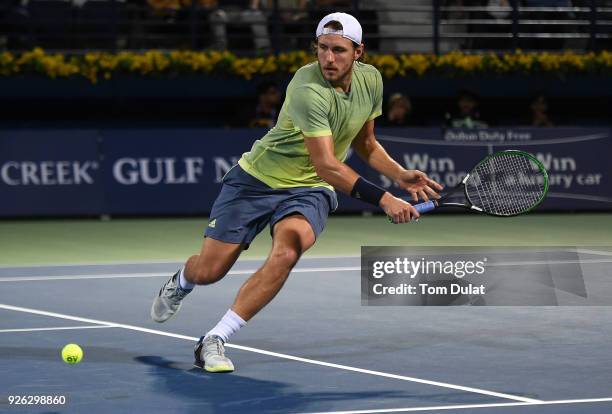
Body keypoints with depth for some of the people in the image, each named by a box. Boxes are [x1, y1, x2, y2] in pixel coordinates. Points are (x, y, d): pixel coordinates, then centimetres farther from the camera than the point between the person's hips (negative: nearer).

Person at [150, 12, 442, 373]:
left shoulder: (371, 80, -4)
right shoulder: (308, 89, -28)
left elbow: (365, 143, 14)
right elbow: (326, 165, -33)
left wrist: (402, 175, -2)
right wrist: (383, 199, -38)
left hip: (309, 190, 4)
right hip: (257, 179, -4)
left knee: (288, 250, -29)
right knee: (209, 271, -1)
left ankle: (214, 341, -21)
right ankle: (182, 281, 41)